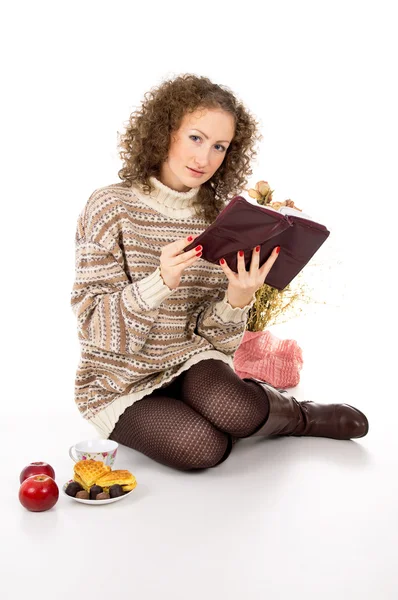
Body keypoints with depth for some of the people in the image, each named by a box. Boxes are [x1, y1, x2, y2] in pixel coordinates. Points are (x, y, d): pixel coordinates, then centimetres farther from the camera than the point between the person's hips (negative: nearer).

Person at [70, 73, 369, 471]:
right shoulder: (111, 207, -11)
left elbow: (213, 335, 0)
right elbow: (95, 324, -14)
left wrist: (238, 299, -23)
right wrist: (161, 283, -31)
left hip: (192, 363, 2)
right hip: (120, 381, -2)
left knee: (232, 409, -31)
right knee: (201, 446, -28)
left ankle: (282, 412, 3)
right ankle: (298, 416, 0)